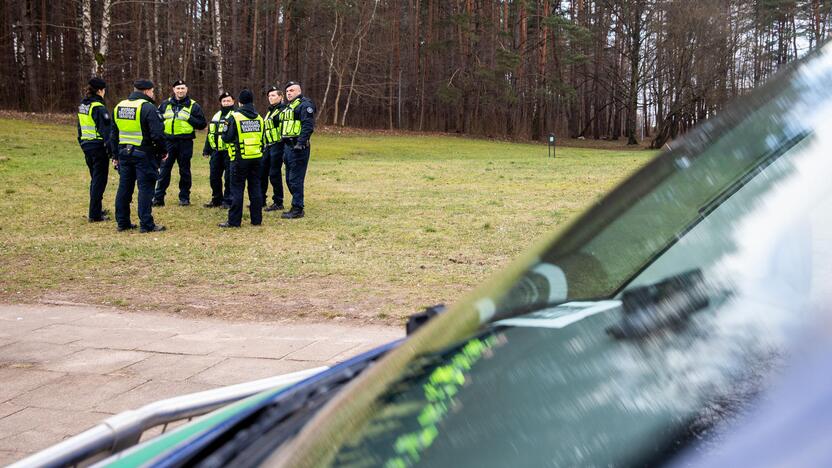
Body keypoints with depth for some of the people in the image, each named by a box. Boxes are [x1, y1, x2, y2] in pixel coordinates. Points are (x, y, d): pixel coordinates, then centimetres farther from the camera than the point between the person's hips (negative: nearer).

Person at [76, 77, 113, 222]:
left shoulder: (82, 106, 11)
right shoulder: (99, 108, -16)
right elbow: (106, 130, -19)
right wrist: (111, 150, -17)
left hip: (86, 146, 8)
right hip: (98, 147, -8)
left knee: (94, 179, 20)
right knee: (99, 180, -1)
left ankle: (95, 210, 28)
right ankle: (94, 214, -1)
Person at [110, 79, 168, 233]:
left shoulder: (119, 107, 12)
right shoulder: (148, 107, -13)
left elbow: (114, 134, 17)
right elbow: (157, 133, -18)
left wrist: (116, 154, 22)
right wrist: (163, 151, -4)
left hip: (124, 153, 7)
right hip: (144, 154, -7)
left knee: (124, 187, 12)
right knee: (145, 188, -2)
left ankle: (122, 222, 18)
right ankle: (146, 224, -1)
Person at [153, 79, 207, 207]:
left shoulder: (193, 106, 3)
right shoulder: (165, 104, 11)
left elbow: (202, 124, -1)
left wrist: (189, 118, -13)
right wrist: (162, 117, 0)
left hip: (185, 143, -2)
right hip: (168, 142, 2)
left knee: (185, 171, 7)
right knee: (164, 170, 1)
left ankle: (184, 197, 16)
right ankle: (158, 198, 6)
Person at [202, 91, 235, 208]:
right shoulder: (216, 116, 19)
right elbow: (210, 133, 23)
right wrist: (206, 149, 19)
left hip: (229, 152, -7)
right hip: (216, 151, 7)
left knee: (229, 177, -3)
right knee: (214, 176, 10)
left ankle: (228, 200, 5)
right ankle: (216, 199, 22)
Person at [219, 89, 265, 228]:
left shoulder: (235, 117, -11)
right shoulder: (259, 118, 6)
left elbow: (227, 138, -11)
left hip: (240, 158, -5)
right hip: (256, 158, 5)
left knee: (237, 189, 0)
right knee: (255, 188, 10)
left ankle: (234, 221, 0)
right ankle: (257, 219, 13)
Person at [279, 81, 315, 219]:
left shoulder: (304, 105, -9)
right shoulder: (288, 107, 22)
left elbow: (308, 126, -19)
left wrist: (300, 143, -26)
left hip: (298, 148, -10)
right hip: (288, 146, 10)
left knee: (295, 179, -8)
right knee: (289, 180, 13)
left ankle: (297, 209, -3)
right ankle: (297, 206, 22)